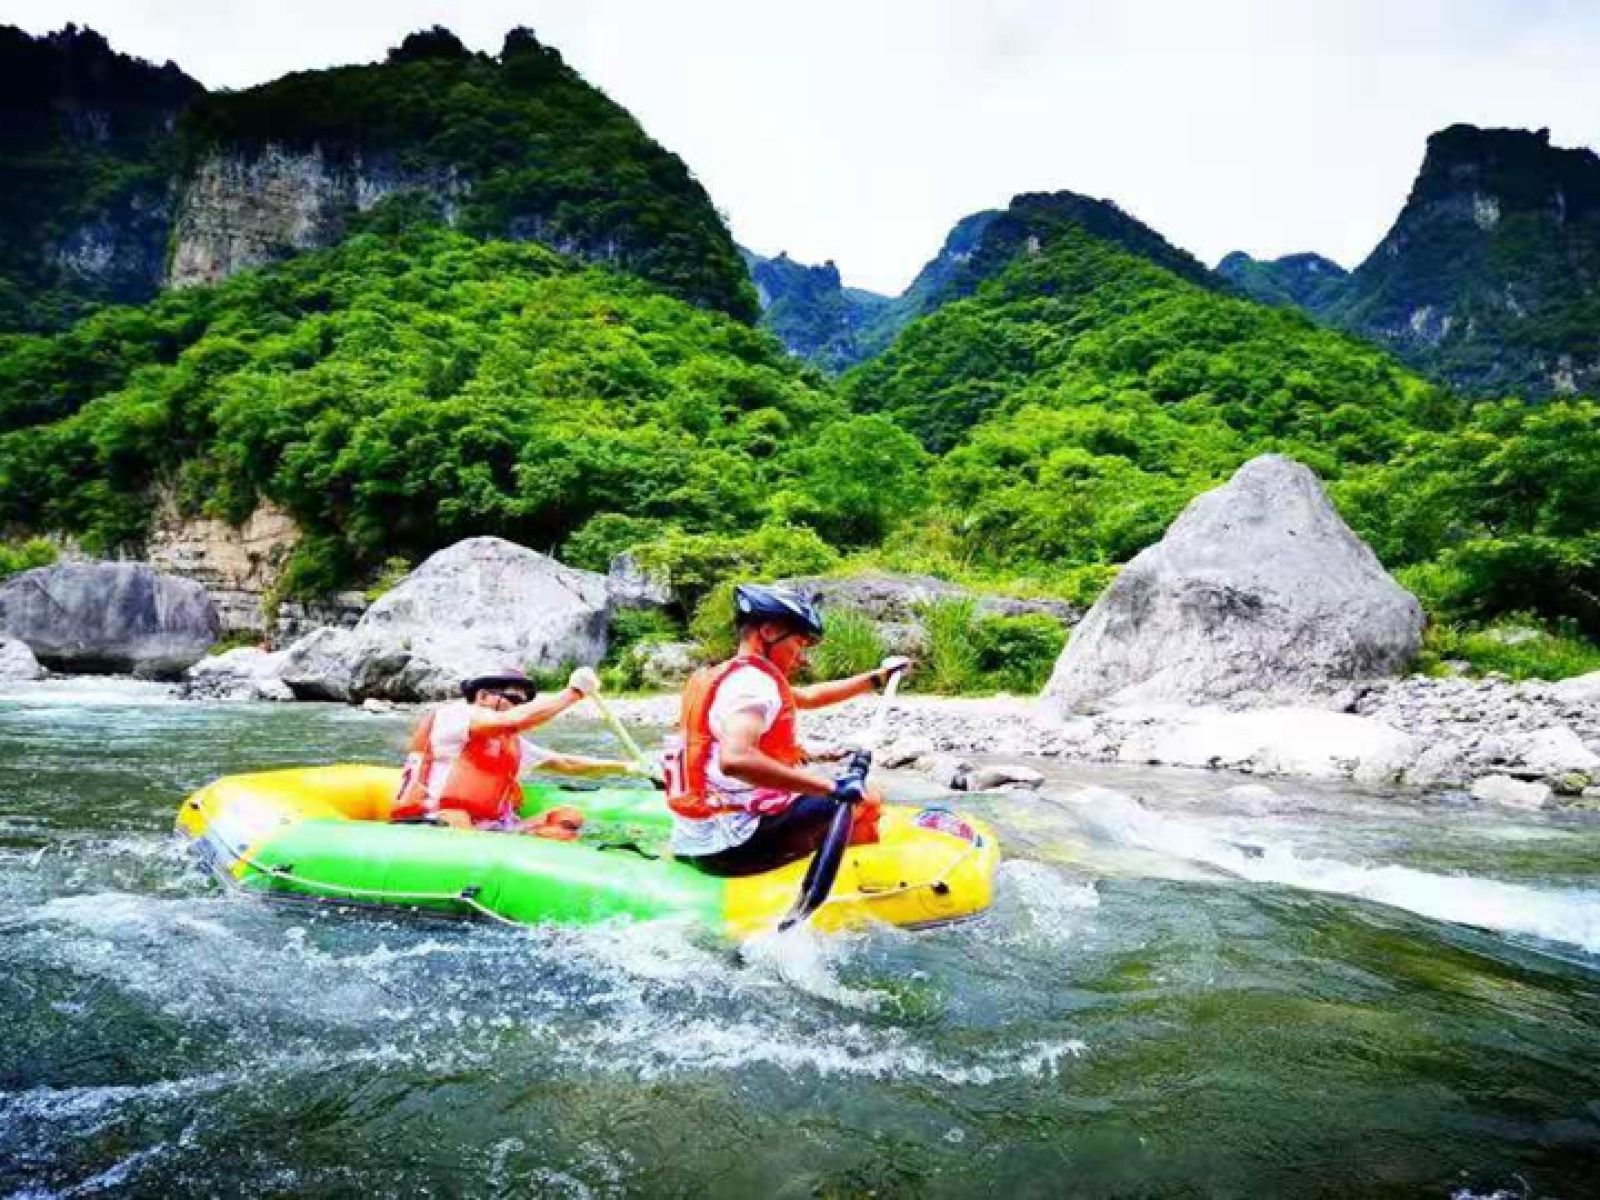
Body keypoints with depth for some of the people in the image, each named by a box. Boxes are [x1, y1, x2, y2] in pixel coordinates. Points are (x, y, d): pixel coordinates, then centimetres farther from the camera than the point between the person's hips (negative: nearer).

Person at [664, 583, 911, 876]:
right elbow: (735, 760, -35)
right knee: (866, 802, 1)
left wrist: (878, 677, 31)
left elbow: (810, 696, 27)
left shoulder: (723, 676, 15)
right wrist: (831, 787, -32)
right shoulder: (754, 680, -16)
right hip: (737, 844, -10)